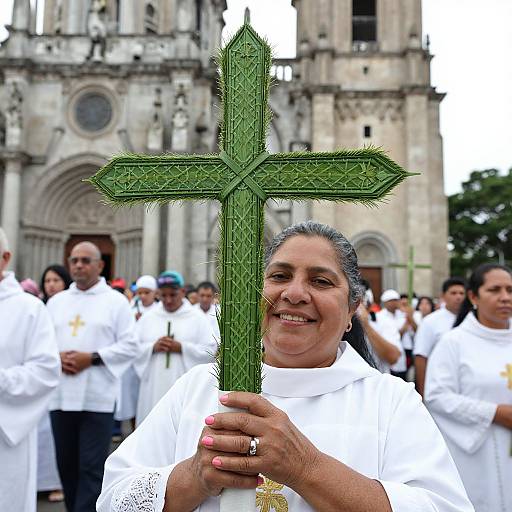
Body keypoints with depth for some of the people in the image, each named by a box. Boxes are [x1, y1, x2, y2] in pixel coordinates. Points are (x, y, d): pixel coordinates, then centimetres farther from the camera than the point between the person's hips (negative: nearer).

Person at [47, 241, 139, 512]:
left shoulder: (116, 301, 0)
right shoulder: (56, 301, 13)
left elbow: (130, 345, -5)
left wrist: (92, 358, -14)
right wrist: (56, 357, -8)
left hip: (97, 397, -4)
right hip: (61, 395, 5)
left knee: (92, 467, -2)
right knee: (66, 463, 15)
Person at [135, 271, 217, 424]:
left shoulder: (197, 318, 2)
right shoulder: (148, 318, 10)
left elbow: (211, 351, -4)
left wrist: (181, 348, -12)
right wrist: (152, 347, -10)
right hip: (154, 390, 3)